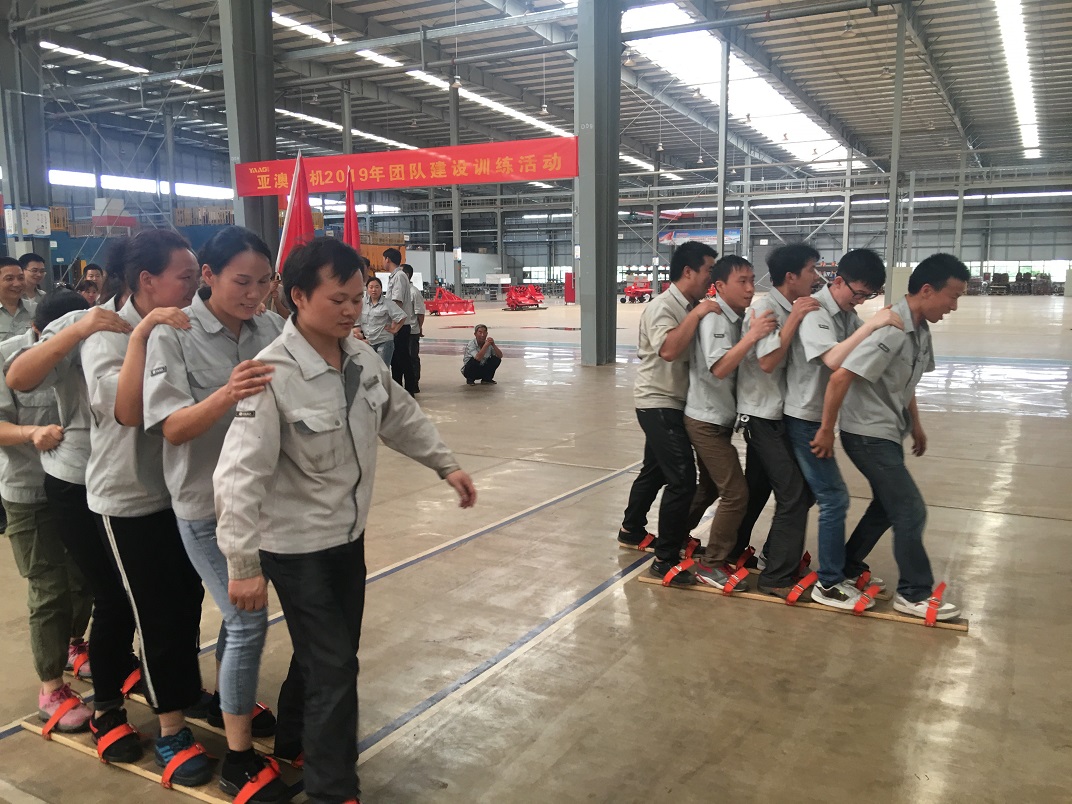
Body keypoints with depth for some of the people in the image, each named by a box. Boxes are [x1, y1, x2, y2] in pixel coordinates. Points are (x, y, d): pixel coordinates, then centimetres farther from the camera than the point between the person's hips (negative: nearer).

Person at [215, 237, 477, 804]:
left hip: (349, 536, 7)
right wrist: (243, 564, -24)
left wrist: (446, 464, 15)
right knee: (334, 668, 0)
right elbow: (239, 474, -26)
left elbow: (401, 417, 14)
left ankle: (298, 743, 48)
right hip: (296, 548, -7)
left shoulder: (363, 358, -3)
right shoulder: (274, 375, -25)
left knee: (333, 655, 22)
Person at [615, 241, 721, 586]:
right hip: (658, 403, -10)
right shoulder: (662, 307, -18)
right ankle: (665, 560, -4)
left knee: (656, 470, 21)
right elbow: (669, 349, -34)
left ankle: (631, 530, 39)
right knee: (682, 479, -12)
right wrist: (696, 315, -29)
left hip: (673, 402, 10)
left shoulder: (692, 307, 9)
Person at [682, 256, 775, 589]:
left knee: (710, 487, 22)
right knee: (735, 493, -7)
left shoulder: (736, 318, 6)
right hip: (707, 420, -9)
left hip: (719, 419, 9)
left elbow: (741, 364, 7)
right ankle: (711, 564, 4)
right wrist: (753, 335, -37)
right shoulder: (713, 318, -20)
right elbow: (719, 368, -32)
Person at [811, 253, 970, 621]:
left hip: (888, 433, 10)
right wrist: (826, 431, -24)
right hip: (869, 435, -10)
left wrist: (915, 424, 23)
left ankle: (847, 567, 34)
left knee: (887, 506, 19)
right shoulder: (892, 330, -25)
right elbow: (841, 376, -29)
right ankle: (915, 593, 11)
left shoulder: (920, 329, 5)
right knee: (911, 511, -3)